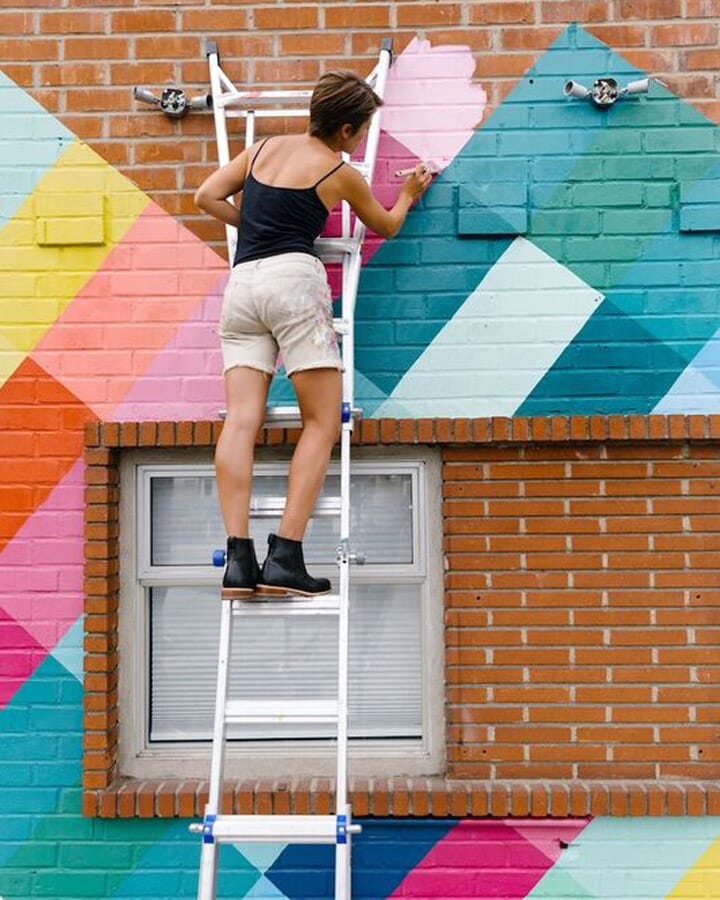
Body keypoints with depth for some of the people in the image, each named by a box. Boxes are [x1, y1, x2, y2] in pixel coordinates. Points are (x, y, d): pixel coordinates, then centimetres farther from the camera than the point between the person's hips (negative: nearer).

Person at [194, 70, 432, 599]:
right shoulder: (341, 173, 9)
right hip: (294, 280, -5)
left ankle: (238, 557, -13)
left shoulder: (266, 147, 20)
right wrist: (409, 195, 46)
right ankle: (285, 558, -12)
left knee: (242, 421, -5)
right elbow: (386, 226, 26)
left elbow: (207, 197, 16)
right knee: (322, 422, -2)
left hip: (241, 284, 5)